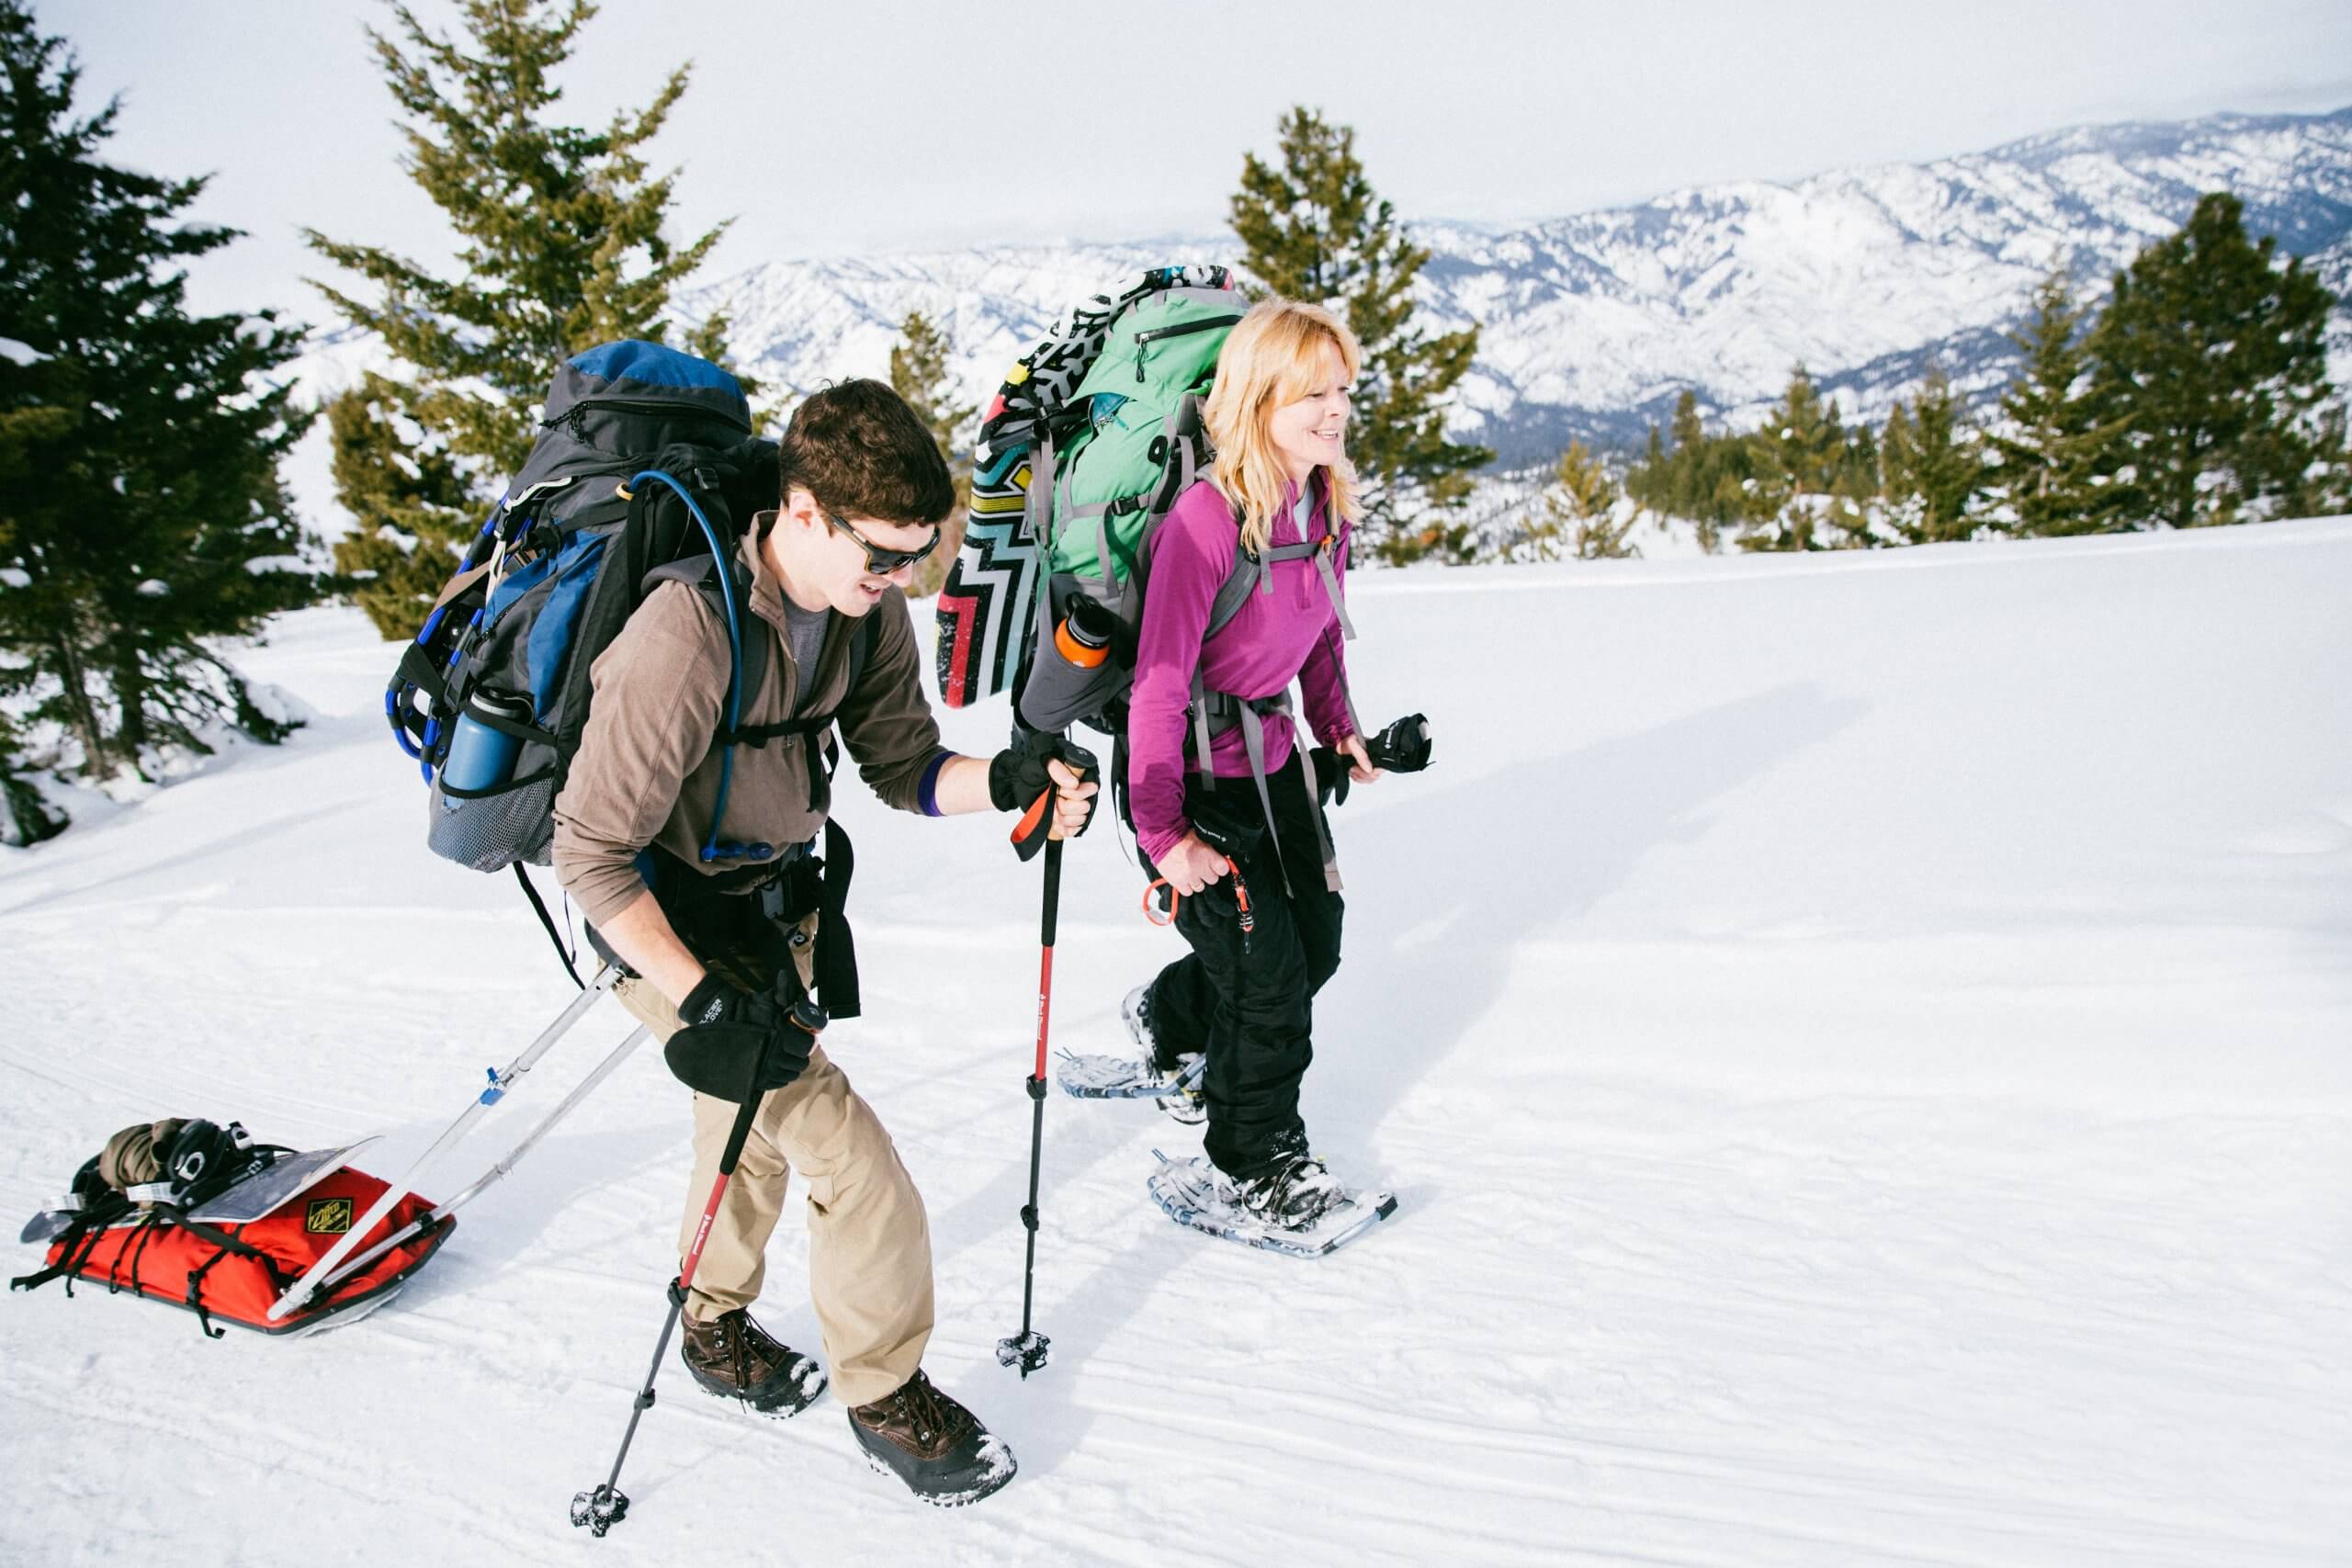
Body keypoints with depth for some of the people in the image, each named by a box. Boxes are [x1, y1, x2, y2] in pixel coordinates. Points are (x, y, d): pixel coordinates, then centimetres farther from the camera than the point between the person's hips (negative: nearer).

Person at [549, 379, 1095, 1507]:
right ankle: (887, 1397, 14)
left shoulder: (867, 609, -10)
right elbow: (592, 857, -27)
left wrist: (1009, 778, -21)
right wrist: (704, 1003, -32)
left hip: (779, 905, 8)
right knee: (857, 1168, -9)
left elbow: (903, 768, -2)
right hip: (671, 926, -7)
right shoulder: (688, 634, -33)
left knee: (757, 1118, 24)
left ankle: (717, 1330, 49)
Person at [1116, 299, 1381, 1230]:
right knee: (1267, 973, 0)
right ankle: (1255, 1156, 24)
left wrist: (1338, 727, 14)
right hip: (1192, 769, -8)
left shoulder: (1326, 503, -2)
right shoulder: (1208, 516, -27)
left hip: (1272, 752, 8)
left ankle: (1172, 1022, 44)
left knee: (1317, 942, 17)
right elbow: (1160, 681, -25)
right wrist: (1163, 830, -23)